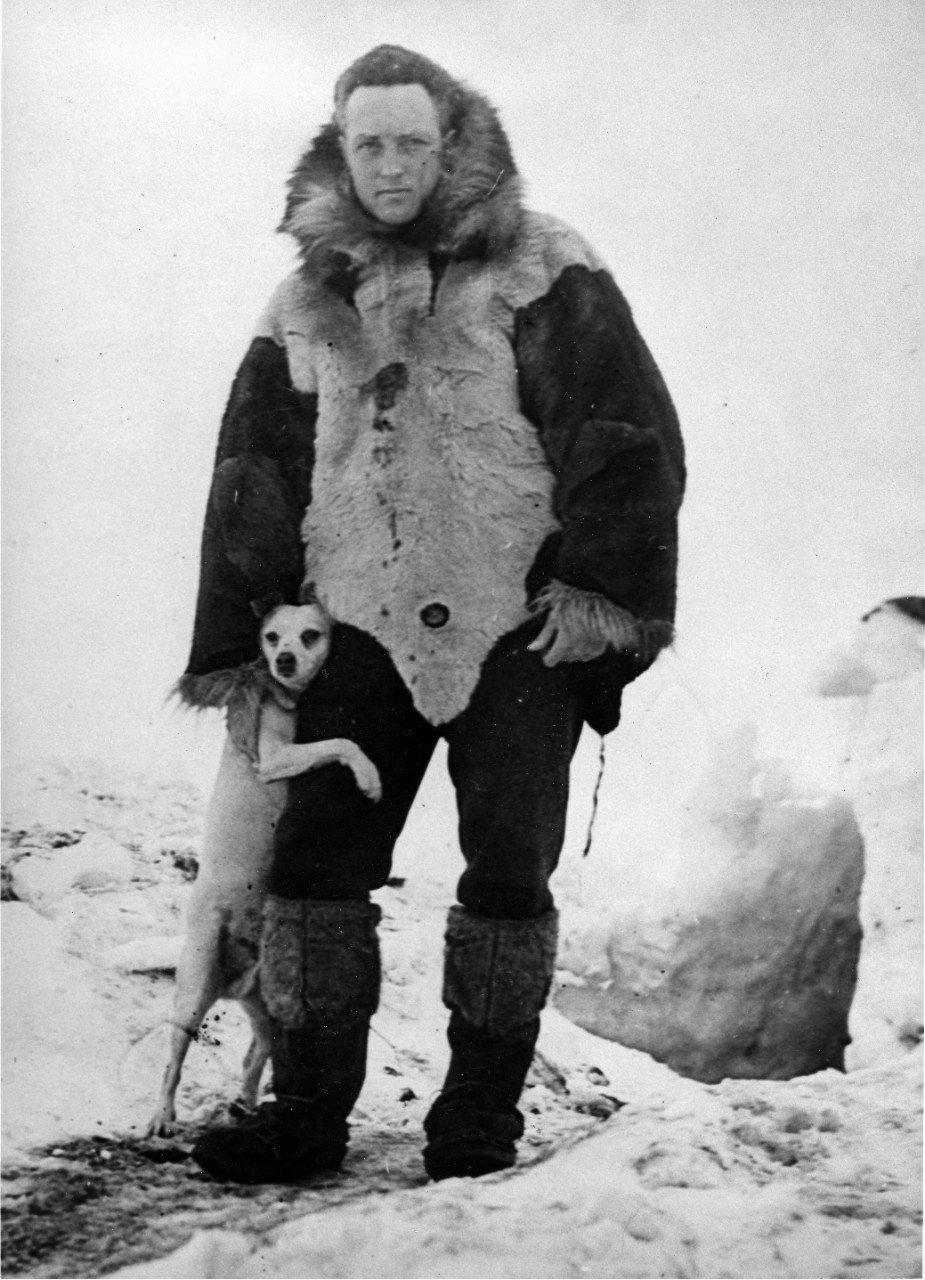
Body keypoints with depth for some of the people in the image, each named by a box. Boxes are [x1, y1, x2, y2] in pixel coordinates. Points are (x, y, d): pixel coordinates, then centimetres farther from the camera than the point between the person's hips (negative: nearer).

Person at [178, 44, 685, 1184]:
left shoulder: (538, 268, 1)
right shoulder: (309, 300, 14)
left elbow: (627, 430, -5)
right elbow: (252, 474, 16)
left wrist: (598, 582, -15)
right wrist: (234, 649, 11)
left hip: (517, 622, -3)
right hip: (364, 621, 4)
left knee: (508, 870, -2)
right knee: (314, 861, -2)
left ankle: (479, 1119, 10)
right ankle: (308, 1110, 8)